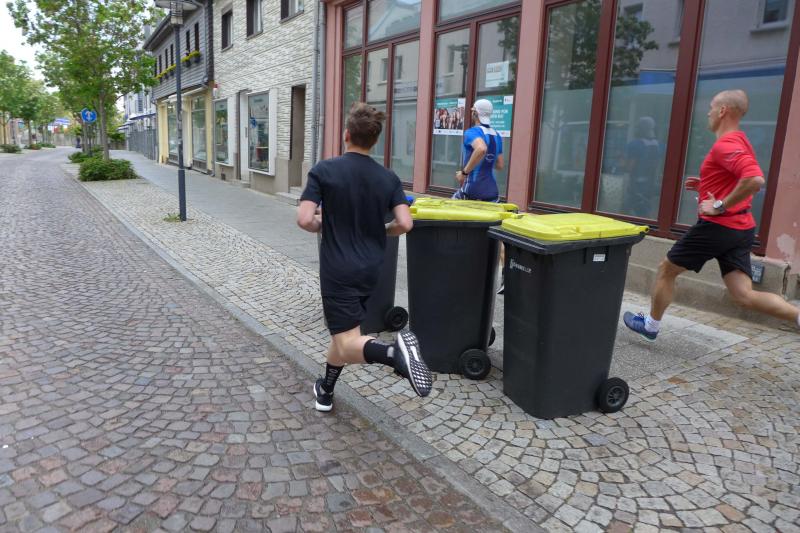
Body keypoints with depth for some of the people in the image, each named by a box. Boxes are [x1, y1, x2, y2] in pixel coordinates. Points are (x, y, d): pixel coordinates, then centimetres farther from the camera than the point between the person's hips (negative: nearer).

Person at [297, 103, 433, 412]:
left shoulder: (324, 171, -10)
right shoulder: (389, 178, 0)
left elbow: (304, 220, -16)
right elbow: (405, 224, -7)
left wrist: (323, 226, 6)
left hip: (338, 269, -5)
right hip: (370, 269, 5)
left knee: (348, 344, -6)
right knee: (345, 329, 24)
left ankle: (393, 353, -36)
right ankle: (325, 391, 37)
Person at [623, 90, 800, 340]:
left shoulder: (726, 144, -16)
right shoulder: (739, 141, 16)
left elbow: (755, 180, -30)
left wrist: (720, 206, -22)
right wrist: (705, 186, 16)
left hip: (718, 226, -9)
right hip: (741, 229, 9)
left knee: (666, 270, 10)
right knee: (745, 295, 4)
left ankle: (650, 325, 24)